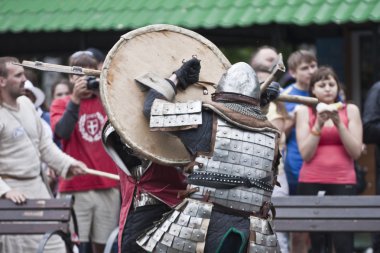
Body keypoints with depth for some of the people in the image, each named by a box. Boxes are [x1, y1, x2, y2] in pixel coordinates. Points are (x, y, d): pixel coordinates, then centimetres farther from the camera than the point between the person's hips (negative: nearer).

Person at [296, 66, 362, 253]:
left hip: (343, 183, 0)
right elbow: (306, 154, -2)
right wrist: (319, 125, -11)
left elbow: (356, 152, 0)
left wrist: (339, 123, -9)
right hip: (312, 184, 0)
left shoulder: (350, 110, 8)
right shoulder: (304, 111, 7)